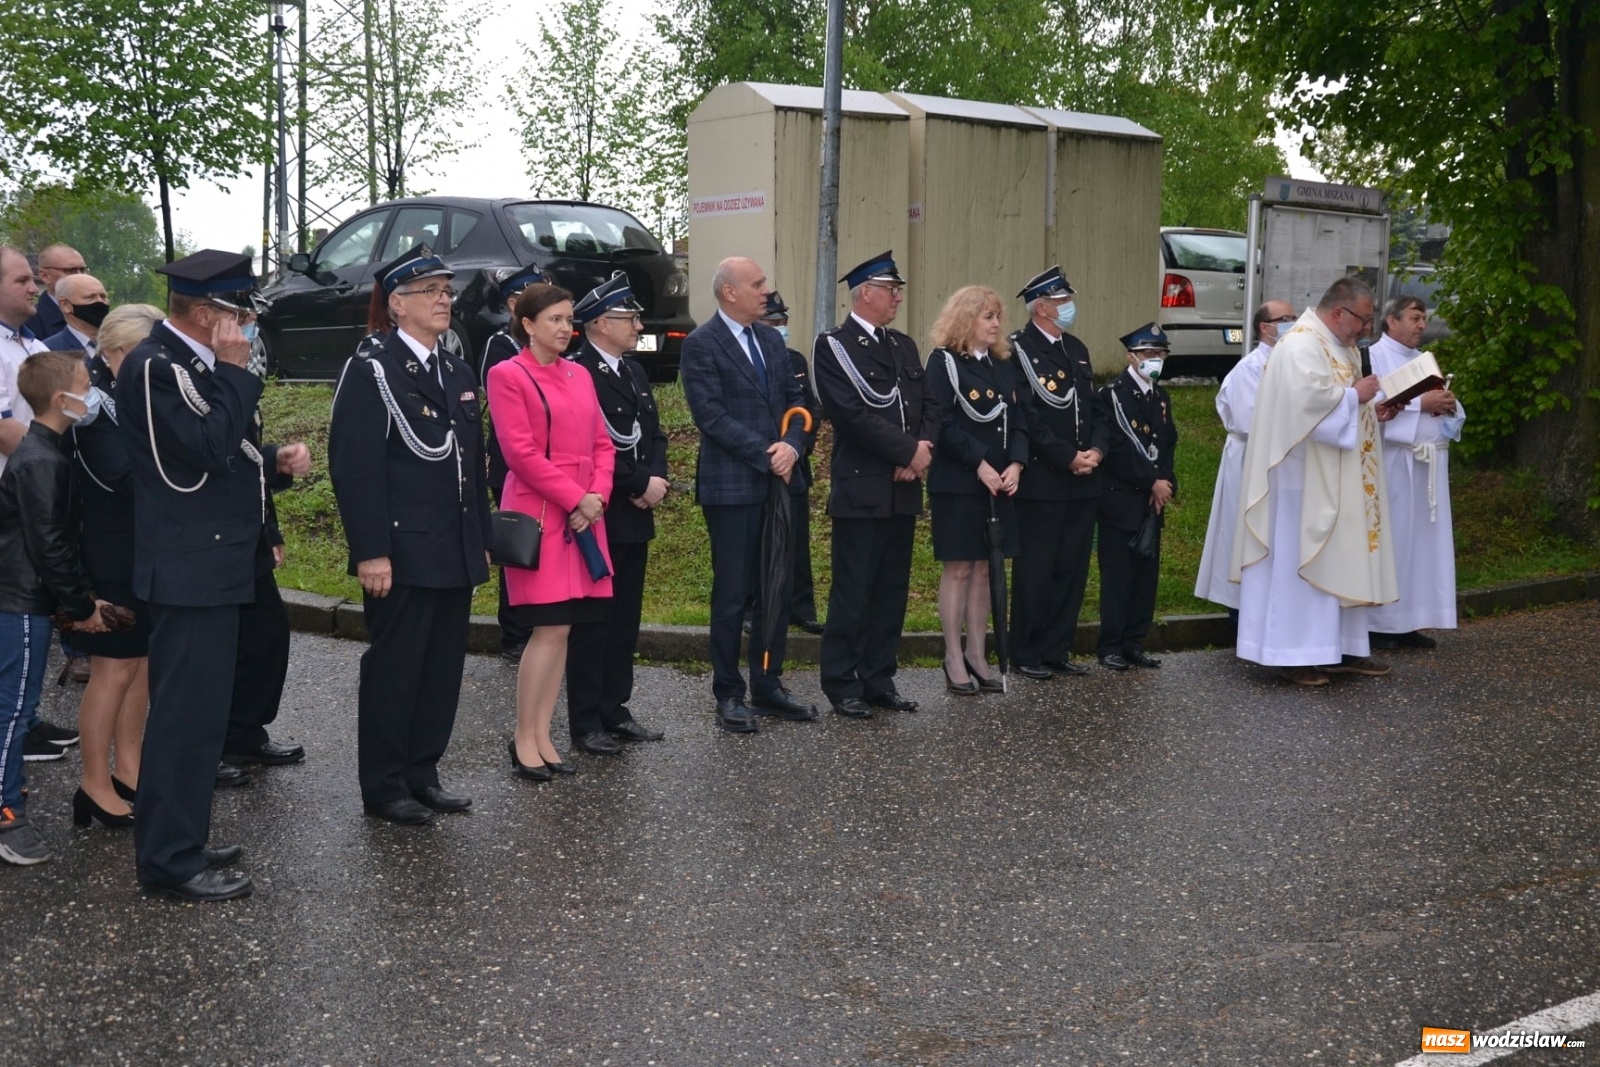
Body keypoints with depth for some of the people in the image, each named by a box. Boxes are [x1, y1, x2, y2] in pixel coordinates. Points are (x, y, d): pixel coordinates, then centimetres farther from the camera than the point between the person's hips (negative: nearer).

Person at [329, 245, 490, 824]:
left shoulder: (458, 373, 16)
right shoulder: (370, 369, -7)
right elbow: (354, 466, -14)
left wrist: (481, 540, 16)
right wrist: (371, 552, -18)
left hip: (456, 555, 7)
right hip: (403, 553, -7)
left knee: (443, 668, 11)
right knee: (393, 668, 1)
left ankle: (422, 774, 23)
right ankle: (384, 787, 12)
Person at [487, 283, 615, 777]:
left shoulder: (580, 376, 15)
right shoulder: (508, 375, -5)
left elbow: (601, 444, 14)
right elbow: (520, 453, -12)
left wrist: (597, 496, -4)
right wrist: (576, 498, -14)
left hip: (585, 514, 6)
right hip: (538, 514, -6)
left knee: (563, 629, 6)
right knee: (549, 629, -9)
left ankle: (542, 736, 13)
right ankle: (523, 738, 3)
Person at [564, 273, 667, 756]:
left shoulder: (634, 372, 15)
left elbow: (654, 435, 16)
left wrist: (657, 479, -3)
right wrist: (640, 484, -14)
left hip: (636, 516, 8)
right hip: (597, 517, -8)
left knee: (625, 622, 12)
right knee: (591, 625, 0)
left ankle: (615, 711, 22)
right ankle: (586, 724, 8)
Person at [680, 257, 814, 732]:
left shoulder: (771, 339, 13)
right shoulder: (701, 344, -8)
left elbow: (795, 399, 11)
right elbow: (711, 414, -15)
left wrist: (791, 446, -8)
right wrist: (766, 455, -15)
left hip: (777, 481, 7)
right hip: (731, 486, -7)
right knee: (732, 595, 1)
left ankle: (768, 687, 21)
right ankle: (729, 696, 12)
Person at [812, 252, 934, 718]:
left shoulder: (904, 346, 17)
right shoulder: (834, 346, -6)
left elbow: (929, 405, 13)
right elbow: (853, 414, -16)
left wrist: (921, 452, -6)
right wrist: (909, 450, -14)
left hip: (904, 488, 7)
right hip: (861, 489, -7)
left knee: (892, 591, 10)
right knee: (852, 593, -1)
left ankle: (879, 679, 18)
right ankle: (842, 684, 8)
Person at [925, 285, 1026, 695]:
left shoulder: (1005, 364, 15)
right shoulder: (943, 362, -4)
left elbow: (1019, 419, 11)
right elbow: (944, 423, -13)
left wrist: (1016, 464, -6)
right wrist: (980, 464, -18)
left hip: (1001, 482, 6)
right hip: (957, 482, -6)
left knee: (985, 569, 8)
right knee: (959, 568, -2)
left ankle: (977, 656, 15)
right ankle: (954, 660, 5)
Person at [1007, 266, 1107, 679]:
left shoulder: (1076, 349, 17)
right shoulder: (1019, 350, -8)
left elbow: (1094, 409, 17)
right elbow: (1028, 418, -15)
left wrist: (1096, 450, -1)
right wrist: (1069, 458, -15)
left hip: (1083, 482, 7)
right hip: (1042, 481, -7)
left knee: (1072, 569, 9)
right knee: (1035, 569, -1)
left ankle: (1057, 650, 18)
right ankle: (1026, 654, 8)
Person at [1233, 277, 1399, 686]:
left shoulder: (1343, 347, 17)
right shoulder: (1301, 345, -15)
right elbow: (1311, 400, -28)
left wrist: (1374, 411, 7)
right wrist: (1356, 395, -14)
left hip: (1338, 481, 10)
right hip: (1305, 479, -10)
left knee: (1342, 560, 11)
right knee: (1302, 559, -6)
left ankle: (1342, 648, 16)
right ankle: (1294, 654, -1)